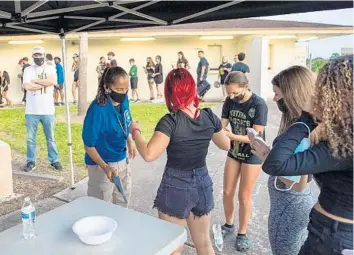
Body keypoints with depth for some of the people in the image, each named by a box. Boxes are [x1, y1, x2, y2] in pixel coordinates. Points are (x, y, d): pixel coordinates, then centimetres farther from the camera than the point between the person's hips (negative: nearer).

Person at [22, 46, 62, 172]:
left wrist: (36, 80, -10)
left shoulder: (50, 68, 4)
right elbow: (27, 86, -13)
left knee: (50, 138, 10)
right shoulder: (28, 70, 3)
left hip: (47, 110, 0)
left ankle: (54, 160, 21)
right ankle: (31, 161, 22)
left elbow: (53, 81, -17)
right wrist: (45, 82, -10)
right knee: (30, 138, 9)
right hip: (31, 110, 1)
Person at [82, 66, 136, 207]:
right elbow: (89, 144, -21)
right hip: (101, 165, -7)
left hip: (122, 161, 7)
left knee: (123, 203, 24)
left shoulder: (124, 100, -8)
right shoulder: (97, 109, -27)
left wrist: (130, 143, 16)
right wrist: (105, 167, -29)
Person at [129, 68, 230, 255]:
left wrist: (135, 131, -13)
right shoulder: (209, 116, -6)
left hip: (176, 187, -5)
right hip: (202, 184, 5)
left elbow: (148, 155, -29)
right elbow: (226, 145, 8)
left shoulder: (170, 121, -21)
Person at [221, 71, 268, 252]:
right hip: (234, 152, 5)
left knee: (244, 196, 6)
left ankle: (242, 233, 26)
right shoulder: (230, 101, -7)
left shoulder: (259, 104, -23)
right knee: (227, 192, 12)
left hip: (252, 155, -5)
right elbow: (222, 125, -4)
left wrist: (231, 135, -35)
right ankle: (229, 224, 36)